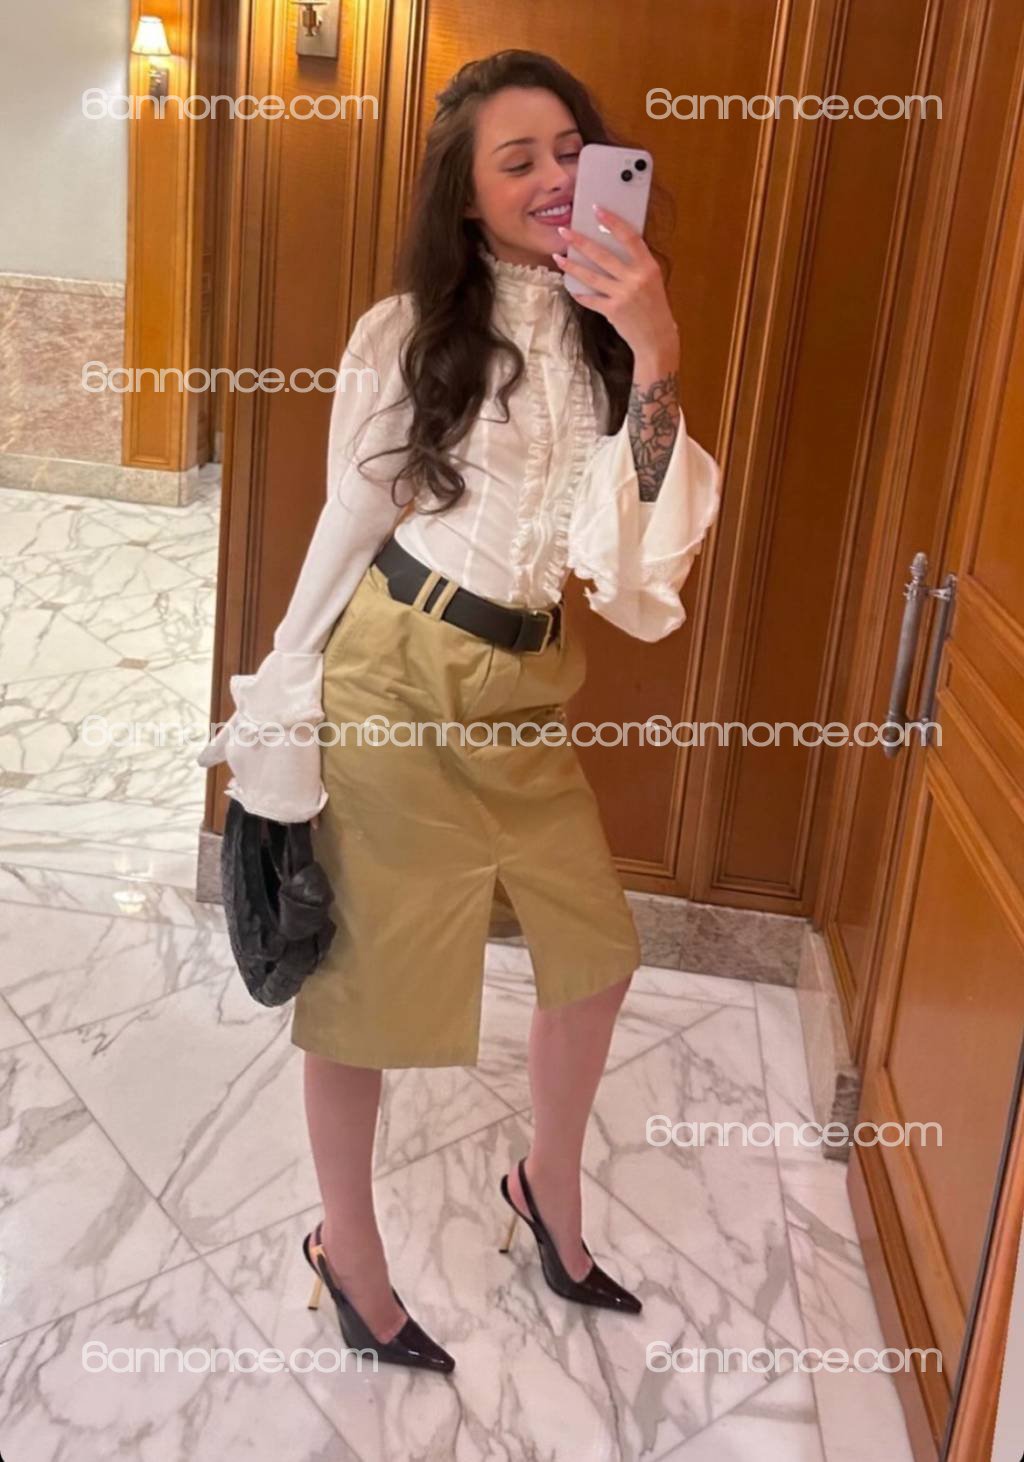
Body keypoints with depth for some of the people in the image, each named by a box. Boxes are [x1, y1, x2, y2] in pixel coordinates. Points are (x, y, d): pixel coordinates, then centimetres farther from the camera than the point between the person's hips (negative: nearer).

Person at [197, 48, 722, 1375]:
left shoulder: (609, 332, 5)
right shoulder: (410, 330, -6)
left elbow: (639, 540, -8)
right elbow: (353, 520, 0)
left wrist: (656, 357, -20)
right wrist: (283, 705, 4)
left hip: (525, 685, 5)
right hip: (397, 673, -5)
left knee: (596, 949, 15)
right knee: (364, 975, 8)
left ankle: (550, 1192, 42)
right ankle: (347, 1249, 33)